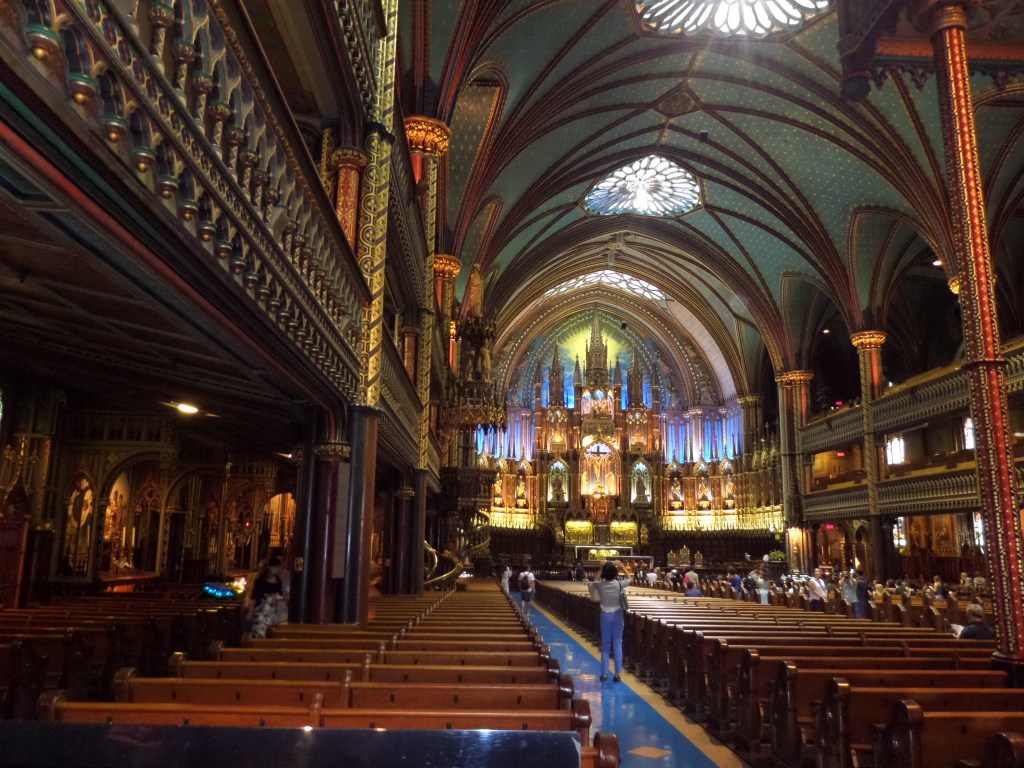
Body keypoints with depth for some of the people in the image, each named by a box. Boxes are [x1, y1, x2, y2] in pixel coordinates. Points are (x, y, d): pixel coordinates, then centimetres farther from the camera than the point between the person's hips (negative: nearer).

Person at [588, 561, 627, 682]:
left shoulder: (600, 585, -11)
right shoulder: (619, 584, -12)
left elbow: (592, 582, 11)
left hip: (605, 616, 1)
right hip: (617, 615, -1)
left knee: (605, 644, 9)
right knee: (617, 643, 5)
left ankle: (604, 673, 11)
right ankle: (618, 673, 4)